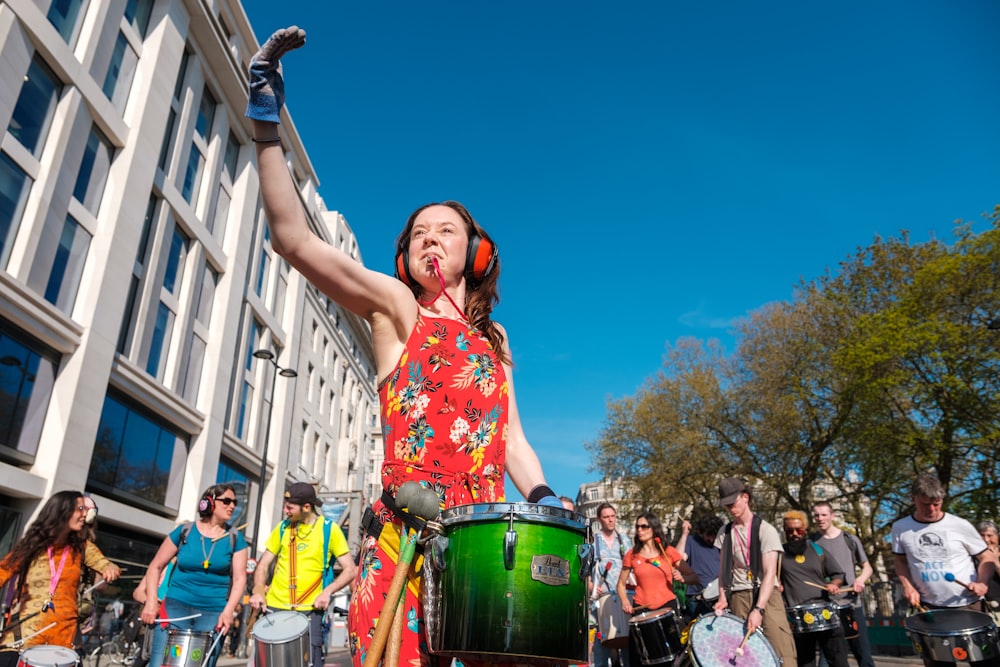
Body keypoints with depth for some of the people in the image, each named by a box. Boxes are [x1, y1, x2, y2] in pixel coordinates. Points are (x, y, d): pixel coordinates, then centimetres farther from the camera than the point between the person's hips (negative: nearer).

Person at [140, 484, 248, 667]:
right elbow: (156, 566, 7)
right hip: (176, 605, 0)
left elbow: (239, 578, -2)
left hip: (213, 612, 0)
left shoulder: (235, 538, 1)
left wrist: (228, 611, -14)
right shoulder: (184, 531, 1)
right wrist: (151, 601, -3)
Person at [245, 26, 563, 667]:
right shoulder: (396, 307, 6)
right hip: (407, 535, -3)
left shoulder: (493, 337, 20)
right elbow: (296, 240, -6)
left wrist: (543, 496, 0)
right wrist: (267, 124, -10)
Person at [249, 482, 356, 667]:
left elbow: (350, 570, -5)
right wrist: (258, 591, -9)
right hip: (274, 607, 4)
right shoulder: (283, 527, 6)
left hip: (309, 610, -3)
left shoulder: (329, 529, -5)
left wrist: (328, 591, -20)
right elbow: (263, 565, 9)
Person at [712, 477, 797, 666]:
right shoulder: (725, 532, 8)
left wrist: (759, 609, -23)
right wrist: (722, 597, -2)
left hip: (766, 595, -3)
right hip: (738, 597, 3)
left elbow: (770, 573, -14)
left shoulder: (765, 530, -7)